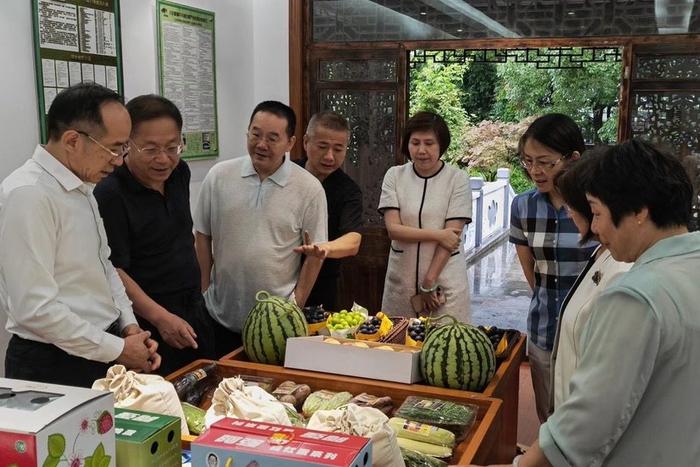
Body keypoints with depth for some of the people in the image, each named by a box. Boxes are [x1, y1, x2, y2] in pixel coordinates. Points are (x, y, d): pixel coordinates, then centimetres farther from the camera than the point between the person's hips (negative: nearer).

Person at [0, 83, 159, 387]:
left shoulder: (81, 186, 7)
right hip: (54, 366, -8)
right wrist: (117, 349, -17)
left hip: (102, 352, 8)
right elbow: (34, 308, -24)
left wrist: (129, 325, 3)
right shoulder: (28, 195, -21)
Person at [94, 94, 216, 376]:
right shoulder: (110, 195, -19)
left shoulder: (179, 173, 3)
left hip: (195, 313, 7)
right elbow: (114, 270, -20)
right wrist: (161, 318, -27)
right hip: (148, 323, -7)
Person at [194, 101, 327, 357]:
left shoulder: (309, 188, -6)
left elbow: (315, 253, -2)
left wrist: (297, 305, -4)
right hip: (221, 316, 2)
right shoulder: (219, 176, 0)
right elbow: (203, 236, 7)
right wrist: (205, 288, 4)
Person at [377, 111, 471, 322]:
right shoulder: (394, 176, 0)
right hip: (401, 278, 2)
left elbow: (452, 235, -9)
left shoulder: (458, 179, -6)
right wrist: (438, 235, -14)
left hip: (445, 278, -2)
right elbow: (393, 229, -7)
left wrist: (429, 282, -11)